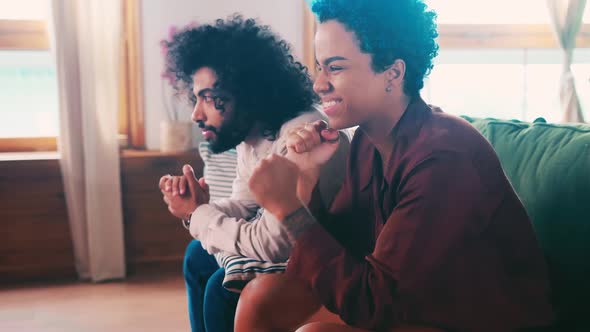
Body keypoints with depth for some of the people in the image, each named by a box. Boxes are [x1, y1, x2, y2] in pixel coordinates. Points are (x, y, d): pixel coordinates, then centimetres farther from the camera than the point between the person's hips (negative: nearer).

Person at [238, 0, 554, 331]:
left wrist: (289, 208, -25)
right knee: (263, 297, 0)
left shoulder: (442, 157, -27)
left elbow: (374, 304, -26)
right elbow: (337, 247, 4)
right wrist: (307, 175, -9)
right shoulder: (369, 139, 0)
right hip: (409, 303, 8)